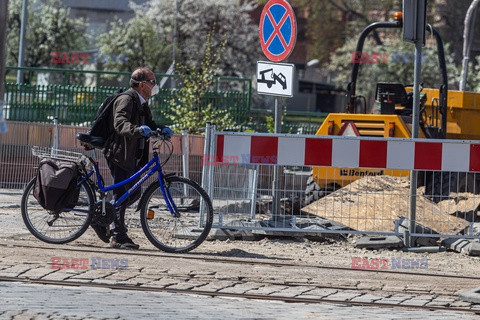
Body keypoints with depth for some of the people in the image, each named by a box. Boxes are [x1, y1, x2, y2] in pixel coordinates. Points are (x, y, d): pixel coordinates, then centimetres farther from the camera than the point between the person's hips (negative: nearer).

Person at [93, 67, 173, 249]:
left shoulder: (142, 104, 17)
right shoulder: (126, 100, -15)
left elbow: (149, 124, 15)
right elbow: (120, 123, -30)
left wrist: (161, 129, -6)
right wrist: (137, 129, -48)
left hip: (133, 157, 10)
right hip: (119, 154, -10)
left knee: (134, 193, 12)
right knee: (122, 194, -7)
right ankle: (118, 238, -3)